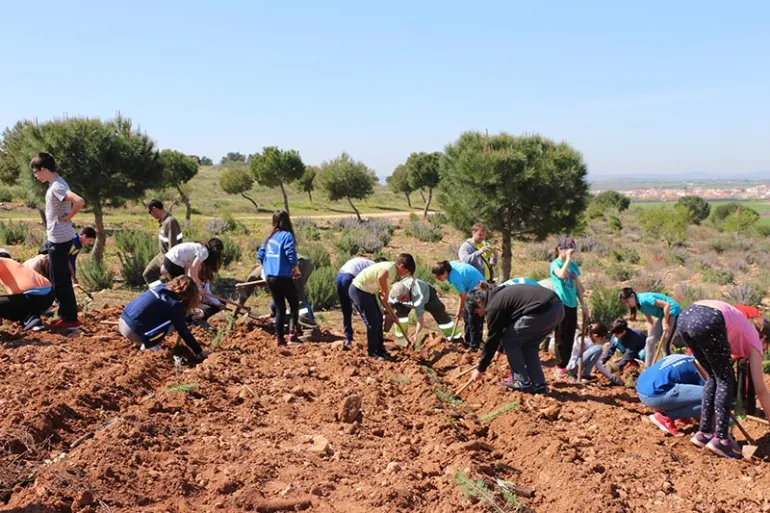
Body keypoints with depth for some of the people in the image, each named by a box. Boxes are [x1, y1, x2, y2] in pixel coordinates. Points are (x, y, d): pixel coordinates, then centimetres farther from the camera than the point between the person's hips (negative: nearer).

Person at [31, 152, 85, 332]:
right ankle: (66, 315, 24)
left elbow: (79, 201, -34)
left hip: (59, 239, -10)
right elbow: (70, 202, 23)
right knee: (60, 280, 16)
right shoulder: (55, 184, 11)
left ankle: (71, 320, 3)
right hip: (57, 238, 10)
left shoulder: (56, 186, -19)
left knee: (60, 281, -3)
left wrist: (67, 218, -19)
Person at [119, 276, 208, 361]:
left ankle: (141, 342, 14)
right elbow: (184, 332, -5)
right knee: (173, 323, -2)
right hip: (132, 331, -8)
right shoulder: (174, 304, -12)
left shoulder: (161, 287, 10)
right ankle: (148, 346, -1)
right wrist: (199, 352, 3)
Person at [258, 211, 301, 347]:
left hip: (270, 278, 6)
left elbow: (260, 255, 12)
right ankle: (292, 334, -7)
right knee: (294, 305, 6)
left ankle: (279, 338, 12)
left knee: (279, 308, 13)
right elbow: (291, 254, -17)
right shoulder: (286, 235, -9)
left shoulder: (269, 237, 12)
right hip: (283, 277, -6)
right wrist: (296, 269, -3)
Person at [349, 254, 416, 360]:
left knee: (379, 319, 16)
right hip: (358, 290, -10)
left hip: (367, 291, 10)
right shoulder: (391, 267, -21)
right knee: (373, 322, -5)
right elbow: (381, 277, -44)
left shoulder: (393, 273, 9)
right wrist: (386, 294, -29)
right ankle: (372, 352, 10)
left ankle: (380, 350, 26)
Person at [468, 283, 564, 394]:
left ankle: (522, 384, 8)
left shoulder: (493, 306, -1)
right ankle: (539, 385, 19)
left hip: (541, 311, -10)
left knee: (509, 340, 7)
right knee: (528, 345, 23)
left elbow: (492, 339, 4)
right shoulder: (500, 295, 27)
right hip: (557, 307, 10)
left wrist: (480, 368, 13)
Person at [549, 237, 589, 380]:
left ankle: (566, 367, 17)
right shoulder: (555, 264, -5)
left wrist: (583, 305, 15)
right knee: (561, 338, -2)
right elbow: (562, 275, -27)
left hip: (572, 305, 6)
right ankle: (560, 369, 4)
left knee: (570, 338, 8)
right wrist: (568, 259, -20)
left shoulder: (574, 265, 13)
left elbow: (578, 287, 17)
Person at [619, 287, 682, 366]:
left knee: (665, 345, -11)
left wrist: (665, 323, -22)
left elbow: (667, 305, -27)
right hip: (663, 315, 9)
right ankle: (647, 368, 13)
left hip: (673, 313, -9)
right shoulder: (639, 305, 3)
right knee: (650, 341, 6)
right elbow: (649, 321, 7)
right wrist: (650, 336, 2)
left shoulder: (644, 299, -25)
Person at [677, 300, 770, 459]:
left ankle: (704, 433, 22)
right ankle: (720, 439, 5)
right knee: (726, 381, 13)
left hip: (685, 316, 6)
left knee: (714, 377, 23)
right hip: (708, 322, -6)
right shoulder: (754, 340, 25)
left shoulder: (744, 330, 42)